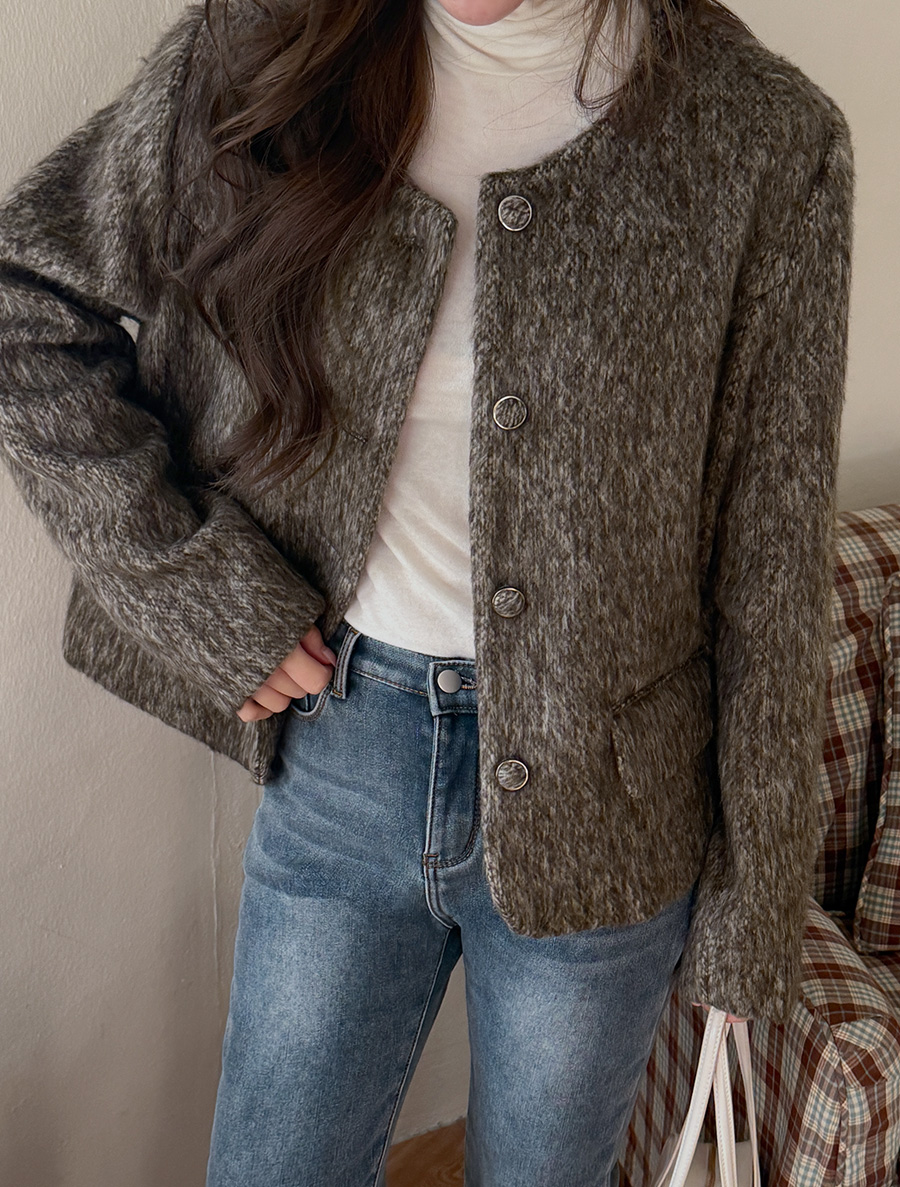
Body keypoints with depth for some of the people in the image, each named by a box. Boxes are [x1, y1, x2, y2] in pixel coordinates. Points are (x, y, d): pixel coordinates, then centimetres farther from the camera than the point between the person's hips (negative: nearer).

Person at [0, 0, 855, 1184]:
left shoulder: (764, 137, -11)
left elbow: (769, 578, -8)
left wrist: (746, 908, -1)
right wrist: (199, 587, -9)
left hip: (594, 792, -1)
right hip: (337, 754, 2)